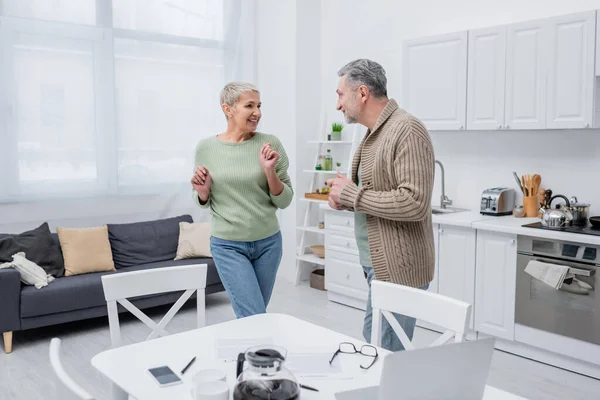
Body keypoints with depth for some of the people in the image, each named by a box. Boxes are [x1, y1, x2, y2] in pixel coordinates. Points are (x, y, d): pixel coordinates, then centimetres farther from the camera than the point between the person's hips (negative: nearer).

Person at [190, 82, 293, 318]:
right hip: (227, 245, -2)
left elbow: (284, 201, -3)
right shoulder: (206, 148, -5)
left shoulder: (270, 144, -6)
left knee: (251, 317, 17)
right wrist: (202, 191, -14)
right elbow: (203, 201, 7)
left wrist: (270, 171, -19)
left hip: (268, 243, 2)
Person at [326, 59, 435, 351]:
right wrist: (345, 198, 4)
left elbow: (414, 203, -26)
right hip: (379, 264, 10)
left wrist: (351, 193, -17)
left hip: (397, 269, -9)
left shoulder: (407, 130, -17)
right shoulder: (374, 133, 13)